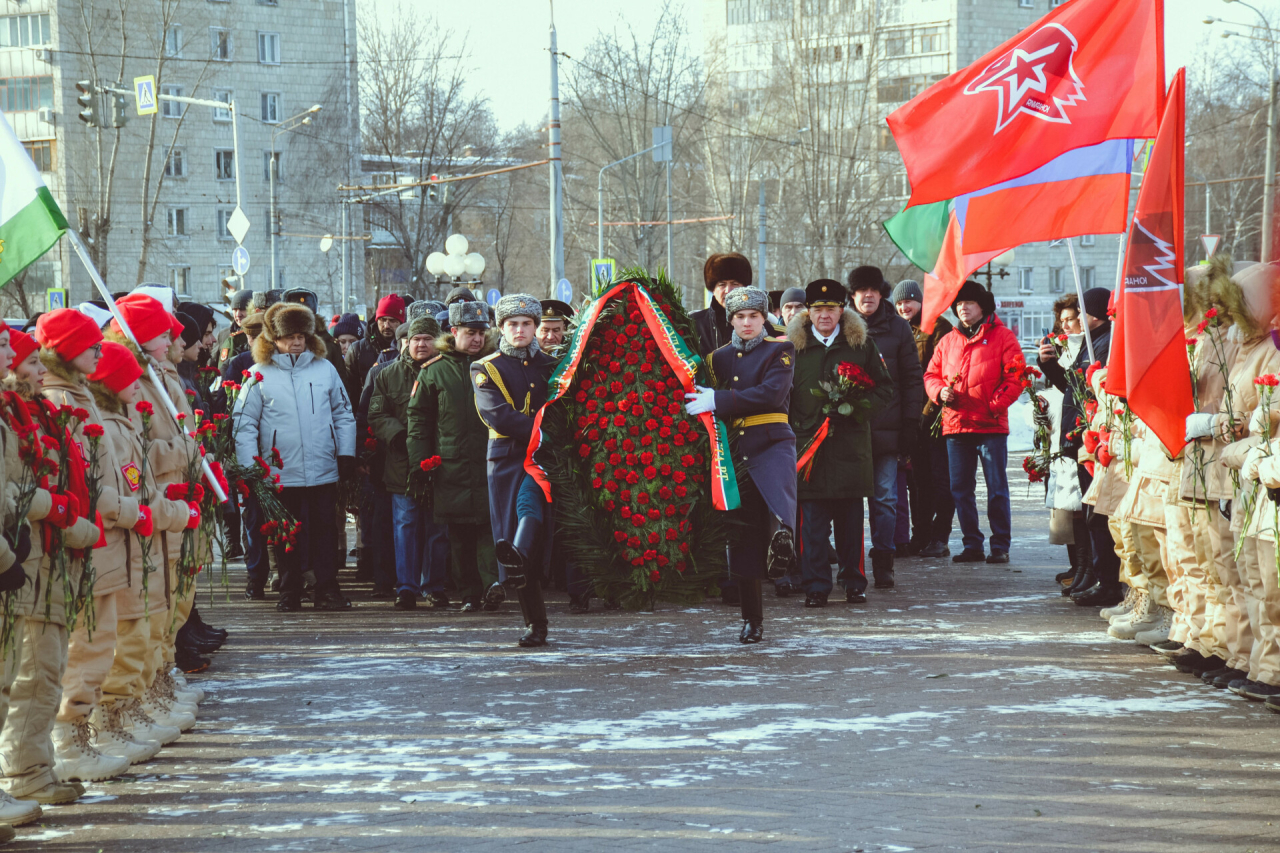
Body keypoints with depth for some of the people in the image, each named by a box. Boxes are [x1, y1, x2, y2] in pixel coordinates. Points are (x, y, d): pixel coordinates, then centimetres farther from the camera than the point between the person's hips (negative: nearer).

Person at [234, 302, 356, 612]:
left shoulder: (325, 369, 7)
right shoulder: (260, 374, 1)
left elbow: (344, 414, 14)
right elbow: (245, 423, 1)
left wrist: (346, 453, 7)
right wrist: (249, 467, -6)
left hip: (324, 470, 1)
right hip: (281, 473, -1)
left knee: (325, 531, 4)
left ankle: (327, 589, 10)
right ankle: (289, 593, 14)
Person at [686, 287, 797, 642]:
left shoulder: (779, 350, 5)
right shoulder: (719, 357, 18)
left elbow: (773, 393, -12)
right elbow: (710, 399, 25)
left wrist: (719, 400, -17)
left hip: (772, 443, -3)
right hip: (734, 450, 4)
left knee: (778, 488, -38)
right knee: (743, 536, 3)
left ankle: (784, 531, -70)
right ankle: (752, 620, 9)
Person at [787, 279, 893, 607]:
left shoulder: (861, 344, 8)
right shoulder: (794, 346, 7)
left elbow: (885, 386, 11)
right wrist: (794, 427, -2)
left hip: (851, 442, 0)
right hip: (808, 442, 0)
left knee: (851, 516, 4)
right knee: (812, 519, -4)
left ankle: (854, 582, 14)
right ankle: (815, 586, 1)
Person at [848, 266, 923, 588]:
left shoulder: (898, 329, 7)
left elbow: (913, 379, 7)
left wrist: (911, 423, 0)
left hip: (886, 428, 0)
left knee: (885, 498, 0)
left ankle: (883, 563, 5)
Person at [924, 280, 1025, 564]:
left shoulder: (1002, 337, 1)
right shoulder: (948, 341, 16)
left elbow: (1015, 378, -4)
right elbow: (931, 375, 17)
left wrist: (995, 404, -14)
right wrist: (940, 392, -4)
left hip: (991, 425, -5)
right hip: (955, 425, 5)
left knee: (997, 488, -2)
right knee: (960, 489, 7)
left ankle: (1000, 546, 3)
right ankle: (972, 545, 14)